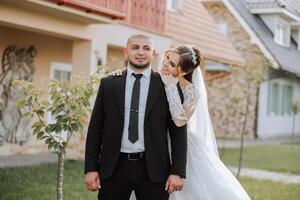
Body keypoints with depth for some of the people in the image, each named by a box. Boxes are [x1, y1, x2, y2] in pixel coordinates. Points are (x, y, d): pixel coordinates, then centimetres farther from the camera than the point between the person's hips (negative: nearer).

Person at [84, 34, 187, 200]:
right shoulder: (108, 84, 6)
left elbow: (178, 132, 2)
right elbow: (95, 128, 6)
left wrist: (177, 172, -5)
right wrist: (90, 168, 1)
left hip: (153, 168, -1)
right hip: (114, 167, 1)